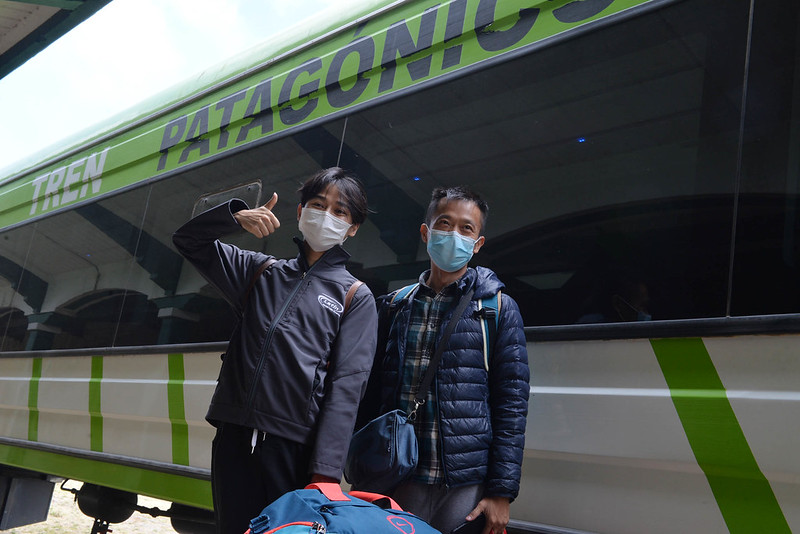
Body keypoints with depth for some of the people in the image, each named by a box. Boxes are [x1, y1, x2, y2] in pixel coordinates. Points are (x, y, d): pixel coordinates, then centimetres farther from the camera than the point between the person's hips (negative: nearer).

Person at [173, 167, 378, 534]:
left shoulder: (355, 297, 3)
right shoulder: (261, 271, 15)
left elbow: (346, 388, -6)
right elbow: (188, 241, 18)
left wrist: (325, 473, -15)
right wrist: (236, 215, -2)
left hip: (296, 449, -3)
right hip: (233, 436, 4)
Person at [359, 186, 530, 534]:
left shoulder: (498, 308, 1)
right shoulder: (394, 306, 10)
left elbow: (511, 405, -2)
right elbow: (371, 392, 12)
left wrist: (502, 492, -7)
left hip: (467, 487, -2)